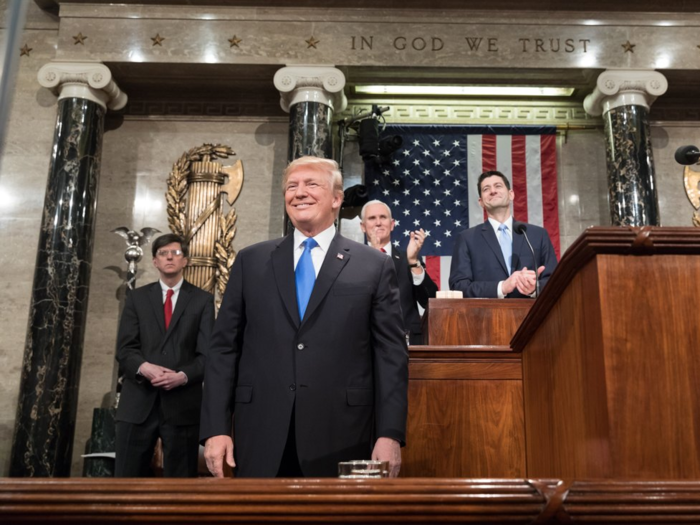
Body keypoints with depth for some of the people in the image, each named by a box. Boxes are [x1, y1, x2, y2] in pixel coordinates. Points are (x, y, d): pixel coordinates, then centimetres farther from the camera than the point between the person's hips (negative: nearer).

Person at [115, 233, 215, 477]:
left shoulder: (202, 300, 8)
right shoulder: (137, 297, 13)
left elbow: (208, 353, 0)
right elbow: (124, 349, 4)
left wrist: (183, 376, -18)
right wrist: (144, 367, -17)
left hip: (182, 403, -1)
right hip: (138, 402, 2)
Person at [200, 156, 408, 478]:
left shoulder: (375, 267, 3)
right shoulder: (250, 261, 9)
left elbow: (391, 355, 0)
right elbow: (224, 348, 7)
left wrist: (390, 435, -7)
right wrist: (215, 428, -1)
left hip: (340, 441, -1)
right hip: (261, 441, 2)